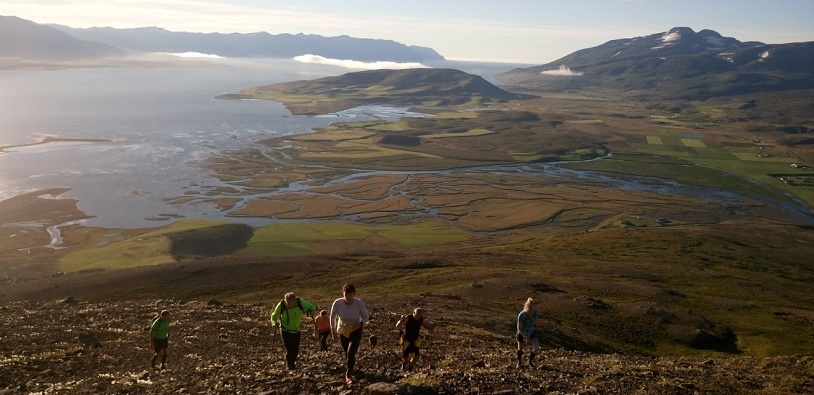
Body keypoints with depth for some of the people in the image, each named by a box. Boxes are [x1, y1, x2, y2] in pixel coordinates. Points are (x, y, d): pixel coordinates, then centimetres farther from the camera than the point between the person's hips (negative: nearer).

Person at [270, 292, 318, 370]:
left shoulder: (300, 302, -24)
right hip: (285, 330, -2)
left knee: (296, 349, 11)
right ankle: (289, 364, 17)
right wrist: (274, 323, -31)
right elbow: (274, 316, -11)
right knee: (289, 349, -9)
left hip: (296, 330, 2)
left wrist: (310, 312, -36)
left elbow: (312, 307, -13)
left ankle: (293, 363, 39)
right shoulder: (281, 305, -26)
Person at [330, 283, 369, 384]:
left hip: (356, 331, -2)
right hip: (343, 331, 2)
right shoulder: (337, 303, -24)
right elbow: (332, 317, -7)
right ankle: (349, 372, 44)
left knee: (351, 353, -14)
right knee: (346, 353, 16)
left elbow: (366, 316, -9)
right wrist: (334, 332, -3)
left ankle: (348, 374, 7)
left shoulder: (359, 303, -26)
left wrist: (360, 324, -28)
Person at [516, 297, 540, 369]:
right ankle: (519, 362, 39)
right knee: (520, 348, 10)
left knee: (536, 348, -9)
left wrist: (531, 316, -31)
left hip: (531, 332, 3)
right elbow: (519, 328, -23)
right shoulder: (521, 315, -29)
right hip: (522, 333, -3)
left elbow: (534, 322, -18)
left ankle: (530, 361, 18)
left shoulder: (534, 312, -17)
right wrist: (525, 337, -26)